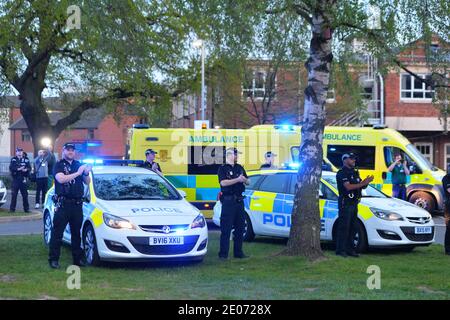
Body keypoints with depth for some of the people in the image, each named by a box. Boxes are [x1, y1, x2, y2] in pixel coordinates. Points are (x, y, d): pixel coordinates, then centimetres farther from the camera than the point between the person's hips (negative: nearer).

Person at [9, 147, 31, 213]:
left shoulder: (26, 160, 7)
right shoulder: (13, 160, 5)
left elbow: (29, 168, 0)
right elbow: (11, 168, -7)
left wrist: (26, 169, -22)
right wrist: (18, 169, -20)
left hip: (23, 179, 1)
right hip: (15, 179, -1)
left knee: (25, 194, 2)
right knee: (14, 194, -2)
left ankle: (26, 208, 9)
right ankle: (12, 208, 3)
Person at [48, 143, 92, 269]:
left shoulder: (78, 164, 15)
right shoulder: (59, 165, 0)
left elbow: (87, 182, 15)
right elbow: (61, 179, -18)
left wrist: (86, 173, -6)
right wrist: (77, 173, -21)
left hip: (77, 203, 5)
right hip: (63, 203, -5)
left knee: (76, 232, 10)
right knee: (57, 232, -6)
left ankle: (78, 258, 15)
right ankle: (53, 259, -4)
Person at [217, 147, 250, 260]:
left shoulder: (239, 168, 17)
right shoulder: (223, 168, -3)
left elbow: (247, 182, 19)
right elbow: (223, 183, -17)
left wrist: (244, 180, -4)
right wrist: (237, 179, -20)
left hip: (239, 200, 7)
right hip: (228, 201, -7)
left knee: (240, 227, 8)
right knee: (226, 229, -7)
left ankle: (238, 252, 15)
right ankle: (223, 253, -6)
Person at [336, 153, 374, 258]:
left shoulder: (354, 172, 19)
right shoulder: (342, 173, -9)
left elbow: (361, 187, 17)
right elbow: (348, 186, -21)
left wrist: (366, 182, -4)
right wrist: (362, 183, -20)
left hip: (354, 203, 9)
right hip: (345, 203, -9)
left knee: (352, 227, 9)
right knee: (344, 227, -9)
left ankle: (350, 249, 14)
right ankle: (340, 250, -7)